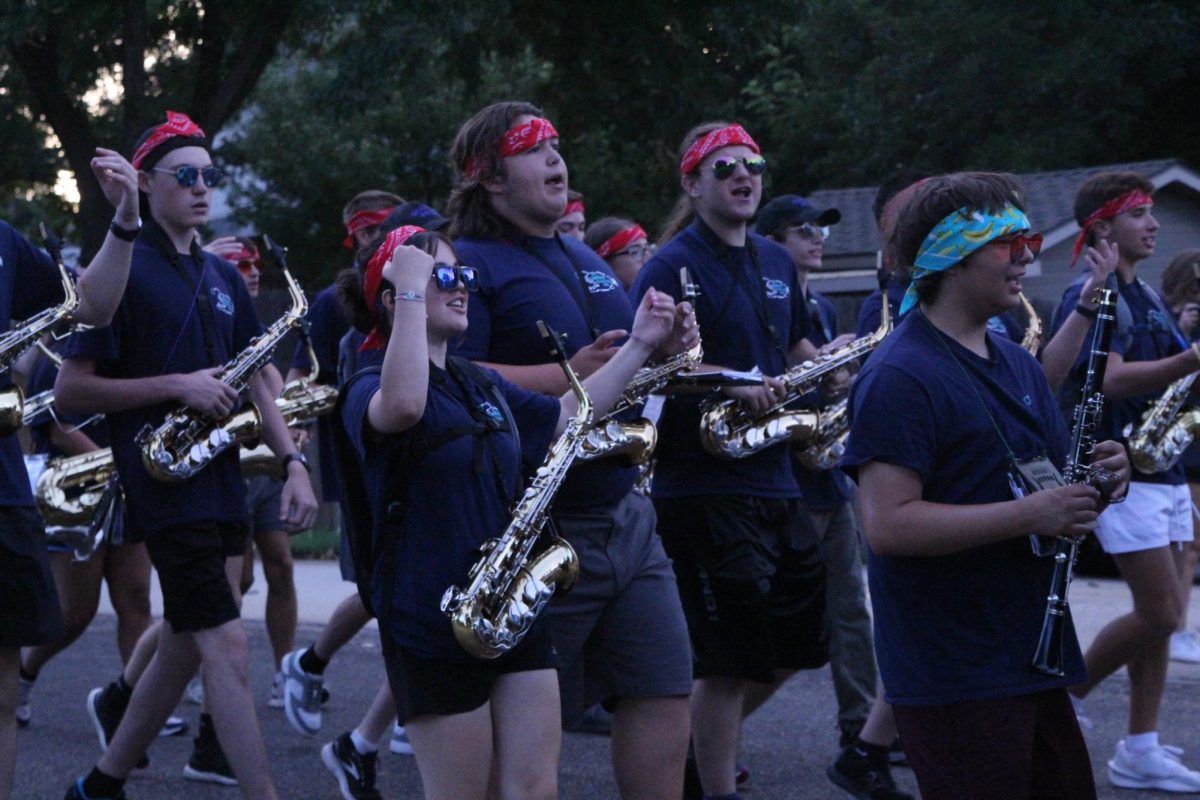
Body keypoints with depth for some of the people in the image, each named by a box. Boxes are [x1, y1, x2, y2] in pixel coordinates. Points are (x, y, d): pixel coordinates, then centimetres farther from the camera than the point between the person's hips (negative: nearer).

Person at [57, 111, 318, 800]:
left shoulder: (222, 276, 15)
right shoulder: (125, 271, -7)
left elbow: (253, 382, 15)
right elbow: (70, 390, -10)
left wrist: (293, 463, 2)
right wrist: (176, 386, -17)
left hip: (223, 483, 8)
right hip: (166, 486, -7)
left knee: (186, 645, 12)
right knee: (227, 649, -12)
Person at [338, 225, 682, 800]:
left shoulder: (483, 386, 16)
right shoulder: (372, 389, -9)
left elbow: (566, 418, 26)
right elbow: (404, 406, -34)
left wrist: (639, 345, 19)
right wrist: (412, 292, -28)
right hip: (433, 624, -7)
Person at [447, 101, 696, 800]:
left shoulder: (588, 261, 18)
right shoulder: (471, 264, -9)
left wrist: (665, 346, 4)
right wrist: (570, 376, -25)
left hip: (623, 514, 8)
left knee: (665, 691, 4)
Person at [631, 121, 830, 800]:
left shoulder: (777, 262, 14)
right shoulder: (675, 265, -10)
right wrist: (732, 387, -29)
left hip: (774, 480, 8)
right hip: (705, 484, -8)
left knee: (801, 641, 15)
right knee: (733, 657, -4)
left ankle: (710, 737, 34)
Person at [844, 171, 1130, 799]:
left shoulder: (1017, 364, 16)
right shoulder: (899, 376, -13)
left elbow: (1056, 484, 23)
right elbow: (888, 526, -22)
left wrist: (1099, 483, 0)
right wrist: (1029, 515, -24)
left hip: (1032, 650, 9)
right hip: (952, 673, -9)